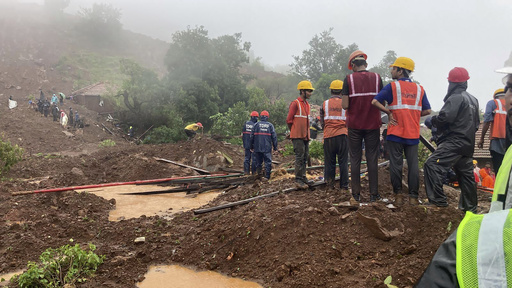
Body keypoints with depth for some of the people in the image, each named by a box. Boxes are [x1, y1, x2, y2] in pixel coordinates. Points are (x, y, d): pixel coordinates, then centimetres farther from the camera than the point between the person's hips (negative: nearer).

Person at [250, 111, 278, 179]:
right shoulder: (270, 125, 3)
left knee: (258, 161, 11)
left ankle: (258, 172, 7)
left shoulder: (256, 124, 3)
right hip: (267, 147, -1)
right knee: (268, 161, 2)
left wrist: (251, 146, 13)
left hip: (257, 147, 1)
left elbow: (252, 136, 4)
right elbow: (274, 137, 3)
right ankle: (267, 176, -2)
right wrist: (275, 147, 9)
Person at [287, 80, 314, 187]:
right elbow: (289, 120, -10)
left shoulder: (307, 104, 16)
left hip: (305, 135, 8)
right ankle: (298, 179, -2)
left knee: (305, 157, 11)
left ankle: (303, 177, 19)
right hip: (297, 136, -8)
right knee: (300, 157, -8)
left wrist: (307, 133, 16)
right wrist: (294, 131, 0)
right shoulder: (295, 103, -11)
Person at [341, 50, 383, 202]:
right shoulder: (377, 78, 1)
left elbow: (345, 105, -9)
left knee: (355, 159, 7)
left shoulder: (349, 79, -5)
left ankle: (356, 193, 10)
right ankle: (373, 193, 8)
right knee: (372, 159, 6)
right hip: (373, 124, 1)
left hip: (354, 125, -1)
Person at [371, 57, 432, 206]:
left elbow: (375, 101, -14)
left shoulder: (392, 86, -4)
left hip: (395, 133, -3)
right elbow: (427, 111, 7)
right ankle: (413, 196, 10)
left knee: (396, 164, 4)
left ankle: (398, 195, 7)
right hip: (413, 134, 3)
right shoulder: (419, 89, 7)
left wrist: (389, 112, -4)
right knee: (413, 165, 7)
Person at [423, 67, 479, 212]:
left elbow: (444, 118, -22)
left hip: (454, 141, -10)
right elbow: (476, 123, 26)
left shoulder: (456, 98, -12)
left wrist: (434, 120, -3)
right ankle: (470, 207, 25)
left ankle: (438, 200, -20)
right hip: (468, 143, 10)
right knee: (466, 174, 16)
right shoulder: (473, 99, 18)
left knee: (432, 165, -16)